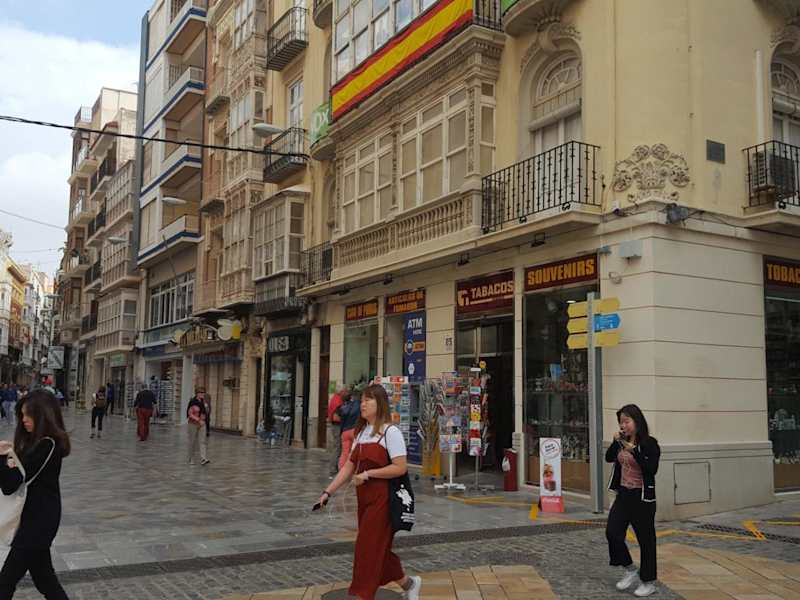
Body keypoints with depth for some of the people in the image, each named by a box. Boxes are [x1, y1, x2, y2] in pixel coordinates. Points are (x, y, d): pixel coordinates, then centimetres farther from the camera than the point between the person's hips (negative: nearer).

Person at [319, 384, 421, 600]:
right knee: (379, 546, 13)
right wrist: (328, 492, 5)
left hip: (382, 497, -8)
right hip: (363, 496, 8)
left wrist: (367, 474, -19)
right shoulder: (361, 432, 11)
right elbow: (350, 466, 11)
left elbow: (400, 468, -18)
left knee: (368, 546, -4)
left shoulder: (390, 432, -11)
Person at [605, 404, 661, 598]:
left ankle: (648, 582, 20)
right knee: (612, 532, -3)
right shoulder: (623, 442, 7)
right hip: (623, 494, 6)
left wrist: (634, 451, -29)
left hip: (642, 496, -6)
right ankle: (630, 570, 18)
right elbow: (609, 458, 3)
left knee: (646, 539, 5)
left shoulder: (649, 443, -12)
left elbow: (652, 469, -21)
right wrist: (616, 442, -10)